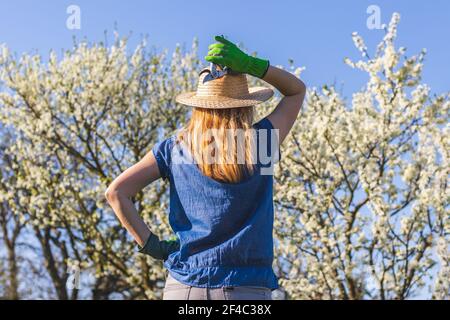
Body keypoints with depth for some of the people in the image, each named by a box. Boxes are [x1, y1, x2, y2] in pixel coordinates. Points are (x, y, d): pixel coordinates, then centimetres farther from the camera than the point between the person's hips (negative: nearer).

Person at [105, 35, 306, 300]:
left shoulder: (175, 148, 6)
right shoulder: (261, 142, 2)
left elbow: (116, 192, 1)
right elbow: (297, 89, 18)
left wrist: (150, 244, 4)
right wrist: (249, 64, 8)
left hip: (183, 287, 2)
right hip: (247, 287, -2)